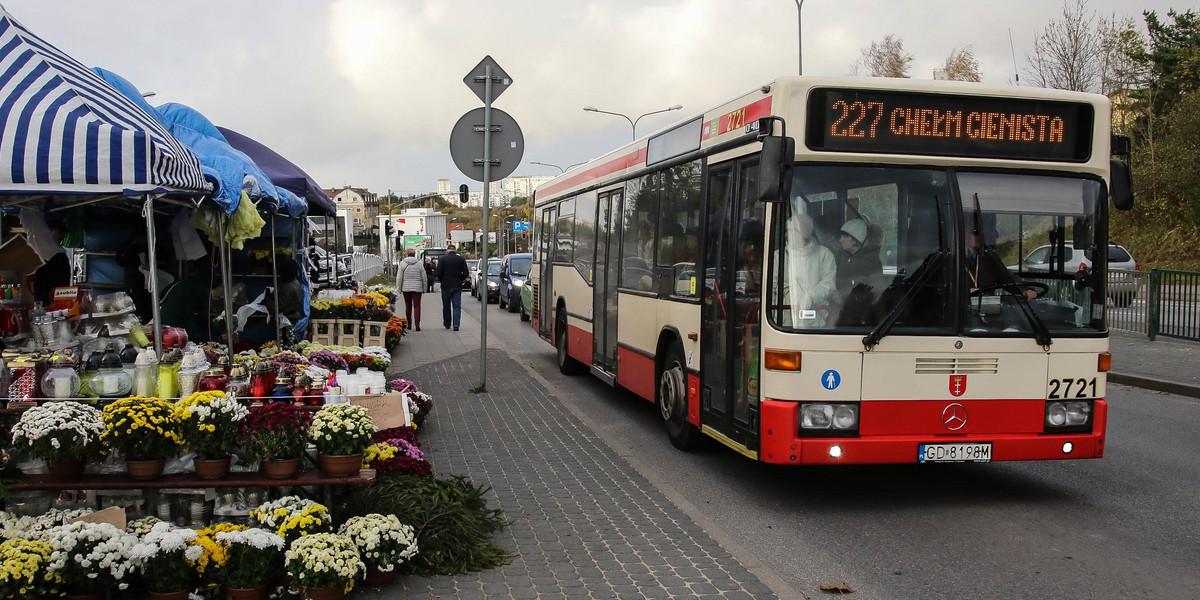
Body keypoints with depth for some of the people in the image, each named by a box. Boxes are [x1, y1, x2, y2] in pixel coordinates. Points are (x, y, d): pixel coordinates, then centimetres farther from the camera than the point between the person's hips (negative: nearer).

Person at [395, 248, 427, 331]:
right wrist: (424, 289, 11)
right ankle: (417, 324, -14)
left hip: (406, 288, 1)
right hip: (417, 288, -1)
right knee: (417, 306, -1)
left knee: (408, 306, 12)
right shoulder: (419, 264, 0)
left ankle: (409, 324, 18)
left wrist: (399, 288, 5)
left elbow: (399, 277, -2)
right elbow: (424, 278, 2)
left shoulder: (402, 263, -1)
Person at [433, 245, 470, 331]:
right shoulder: (461, 259, -1)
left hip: (446, 285, -1)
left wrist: (441, 280, 7)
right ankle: (456, 324, -8)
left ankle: (447, 324, 23)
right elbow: (466, 273, -5)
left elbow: (438, 273, -12)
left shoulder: (443, 259, -7)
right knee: (457, 306, 2)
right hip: (457, 286, 1)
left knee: (446, 305, 13)